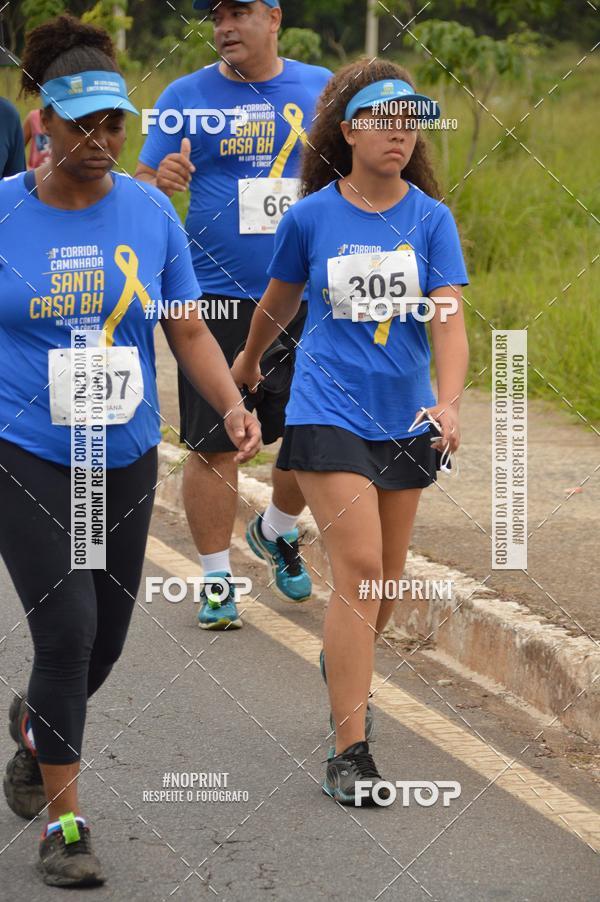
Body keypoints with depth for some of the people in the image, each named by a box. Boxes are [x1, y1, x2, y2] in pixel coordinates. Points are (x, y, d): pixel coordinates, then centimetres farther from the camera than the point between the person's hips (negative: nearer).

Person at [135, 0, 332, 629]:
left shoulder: (321, 89, 6)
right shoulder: (185, 98, 1)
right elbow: (139, 190, 1)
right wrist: (161, 182, -22)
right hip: (217, 302, -2)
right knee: (214, 444, -2)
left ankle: (275, 532, 35)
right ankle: (216, 579, 13)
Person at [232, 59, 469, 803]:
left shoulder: (431, 218, -2)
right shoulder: (311, 217, -4)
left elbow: (447, 318, -11)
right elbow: (278, 300, 15)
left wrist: (449, 402, -26)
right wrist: (248, 362, 30)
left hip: (404, 418, 3)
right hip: (328, 411, -3)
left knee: (386, 578, 13)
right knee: (357, 567, -15)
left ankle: (344, 667, 46)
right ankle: (349, 751, -12)